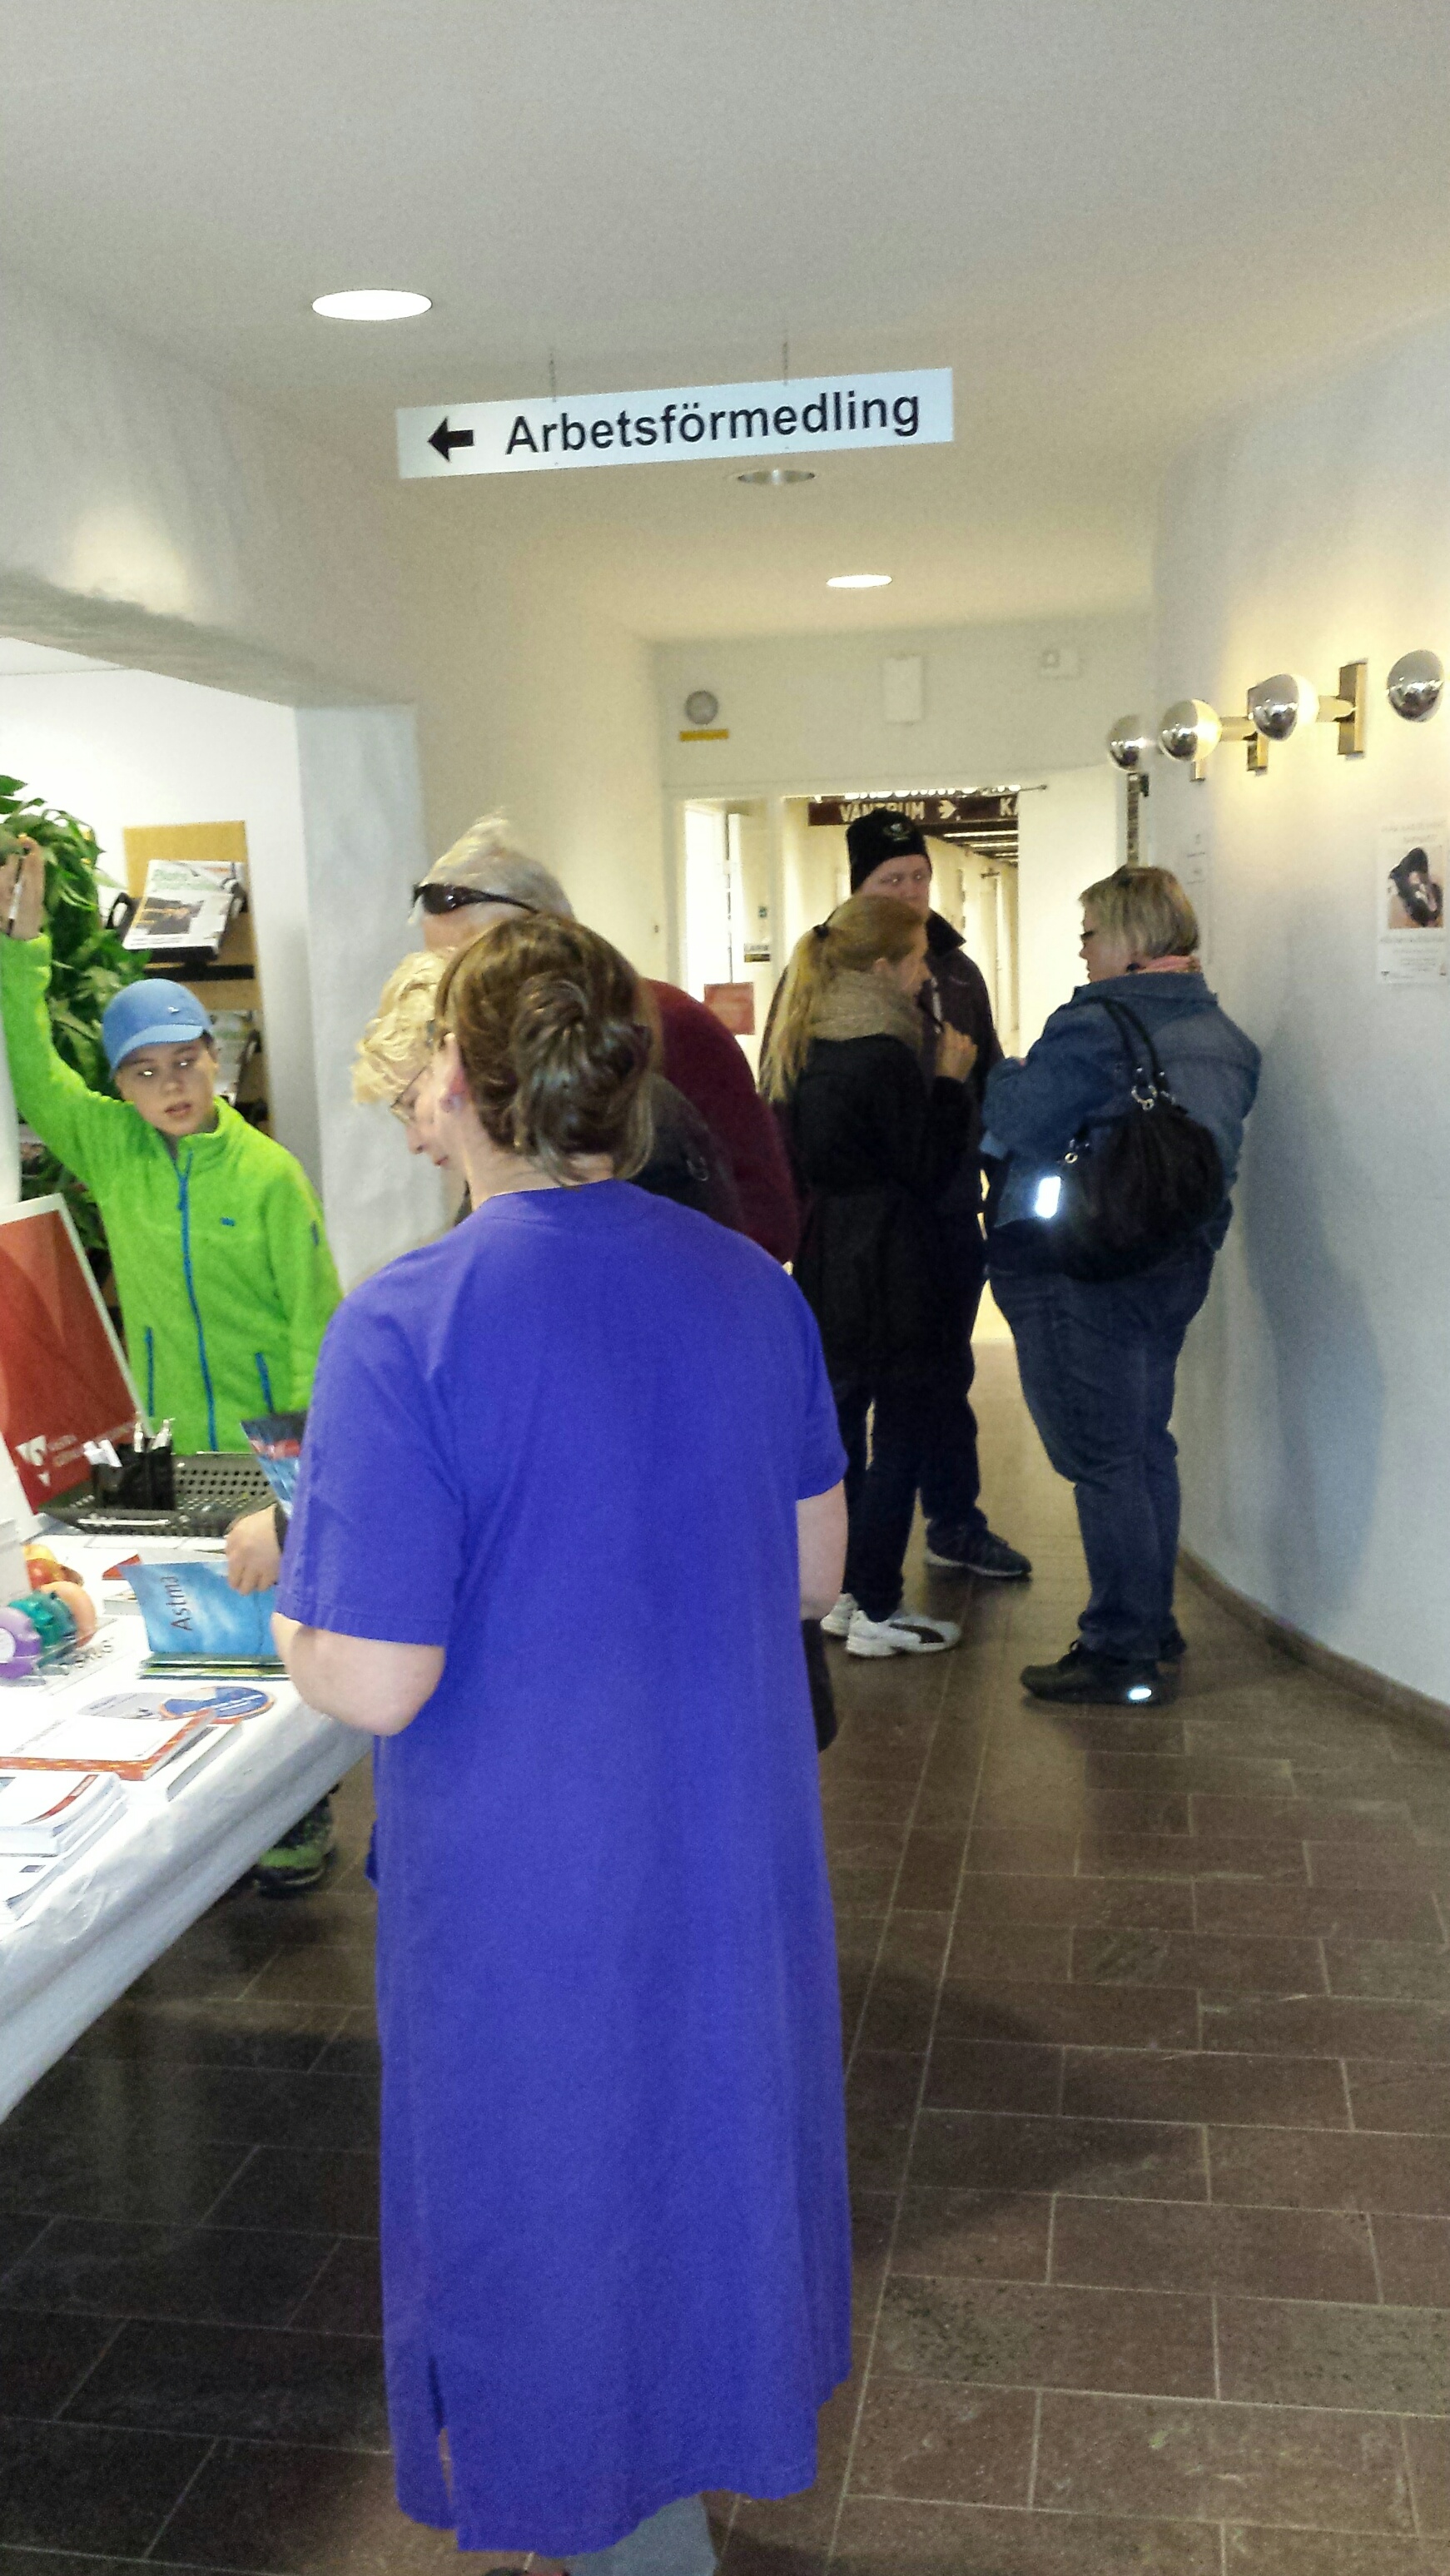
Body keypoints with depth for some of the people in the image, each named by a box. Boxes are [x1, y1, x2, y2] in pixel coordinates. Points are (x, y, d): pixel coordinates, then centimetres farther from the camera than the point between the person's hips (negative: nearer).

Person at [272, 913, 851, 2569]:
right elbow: (814, 1572, 4)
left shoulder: (403, 1327, -24)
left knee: (560, 2188, 18)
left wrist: (283, 1584, -3)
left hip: (533, 1887, -5)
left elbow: (372, 1685, -23)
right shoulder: (752, 1286, -6)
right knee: (708, 2126, 26)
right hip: (736, 1852, 5)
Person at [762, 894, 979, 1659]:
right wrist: (950, 1081, -8)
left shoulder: (804, 1045, 7)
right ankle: (876, 1611, 5)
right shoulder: (884, 1057, -19)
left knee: (838, 1424, 15)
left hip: (826, 1270, 9)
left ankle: (843, 1593, 24)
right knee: (902, 1437, 1)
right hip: (889, 1274, -9)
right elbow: (928, 1167, -15)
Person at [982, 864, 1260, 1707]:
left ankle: (1123, 1652, 2)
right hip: (1177, 1258, 9)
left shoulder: (1095, 1024, -15)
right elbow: (1214, 1144, 17)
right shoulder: (1225, 1036, 11)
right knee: (1147, 1447, 18)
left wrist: (996, 1077, 6)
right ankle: (1155, 1626, 28)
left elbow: (1009, 1124, -13)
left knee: (1102, 1460, -3)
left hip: (1079, 1265, -8)